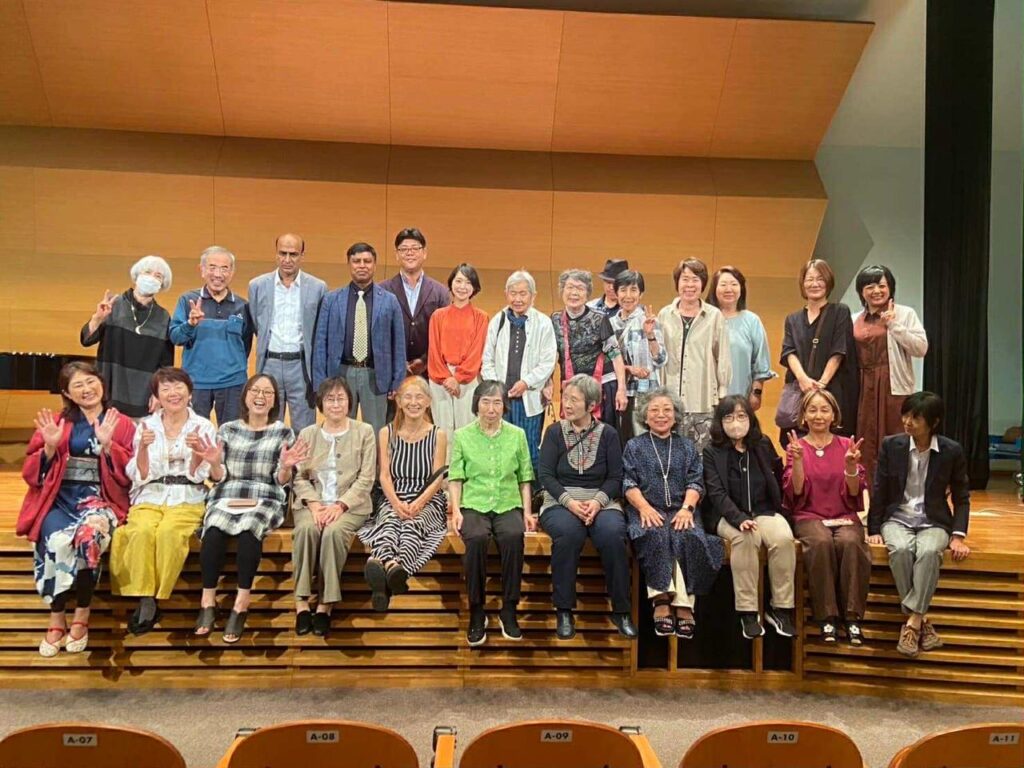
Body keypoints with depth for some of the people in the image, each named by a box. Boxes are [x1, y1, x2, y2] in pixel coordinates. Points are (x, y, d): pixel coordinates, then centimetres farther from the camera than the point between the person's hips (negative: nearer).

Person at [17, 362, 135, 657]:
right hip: (59, 498, 1)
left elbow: (129, 475, 0)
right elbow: (32, 473, 8)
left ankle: (81, 616, -16)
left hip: (100, 498, -1)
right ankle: (56, 619, -17)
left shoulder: (122, 424, 11)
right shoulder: (55, 422, 15)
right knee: (56, 541, -32)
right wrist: (50, 447, -9)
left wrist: (107, 445, -14)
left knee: (89, 536, -34)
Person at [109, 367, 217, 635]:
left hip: (187, 498, -1)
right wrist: (143, 447, -13)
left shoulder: (204, 427, 5)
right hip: (150, 497, 2)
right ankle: (145, 599, -26)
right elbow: (140, 475, 5)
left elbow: (198, 475, 0)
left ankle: (154, 599, -20)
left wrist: (196, 450, -20)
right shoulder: (146, 425, 10)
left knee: (168, 532, -33)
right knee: (142, 531, -32)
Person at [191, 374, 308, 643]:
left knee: (249, 530, -34)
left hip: (265, 500, -1)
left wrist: (285, 467, -18)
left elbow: (281, 482, 4)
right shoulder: (227, 429, 13)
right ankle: (207, 602, -20)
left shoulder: (283, 433, 9)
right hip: (226, 498, 2)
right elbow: (219, 478, 8)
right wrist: (214, 463, -13)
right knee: (214, 530, -31)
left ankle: (241, 606, -28)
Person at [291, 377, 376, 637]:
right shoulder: (307, 434, 15)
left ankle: (325, 605, -25)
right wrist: (314, 504, -12)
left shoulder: (364, 432, 8)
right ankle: (302, 603, -26)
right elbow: (299, 476, 6)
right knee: (306, 528, -31)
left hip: (350, 504, -2)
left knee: (334, 532, -33)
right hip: (312, 502, 2)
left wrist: (340, 505, -12)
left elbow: (366, 478, 0)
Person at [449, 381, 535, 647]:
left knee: (513, 537, -33)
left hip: (508, 505, 1)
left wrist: (527, 511, 2)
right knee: (476, 538, -34)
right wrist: (456, 510, -6)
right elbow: (455, 477, 6)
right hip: (474, 505, -1)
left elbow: (525, 478, 12)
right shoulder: (462, 435, 8)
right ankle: (476, 612, -18)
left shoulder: (517, 435, 11)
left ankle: (509, 610, -19)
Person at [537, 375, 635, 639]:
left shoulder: (608, 434, 8)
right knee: (569, 533, -35)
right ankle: (564, 611, -22)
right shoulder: (555, 431, 6)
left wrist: (598, 501, -16)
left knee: (613, 534, -32)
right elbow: (546, 475, -1)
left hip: (601, 502, 1)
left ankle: (620, 610, -16)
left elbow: (616, 477, 3)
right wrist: (569, 501, -16)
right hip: (560, 502, 0)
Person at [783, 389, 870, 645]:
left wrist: (851, 466, -18)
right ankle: (826, 618, -25)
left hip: (844, 516, 1)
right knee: (821, 543, -34)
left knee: (850, 543, -32)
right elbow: (796, 493, -4)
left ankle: (852, 618, -24)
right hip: (809, 516, -1)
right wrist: (798, 460, -19)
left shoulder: (846, 446, 9)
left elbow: (854, 494, 1)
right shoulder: (796, 447, 7)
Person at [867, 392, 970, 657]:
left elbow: (961, 498, 6)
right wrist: (874, 530, 1)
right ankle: (921, 620, -20)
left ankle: (912, 622, -29)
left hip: (934, 522, 0)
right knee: (901, 550, -33)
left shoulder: (952, 451, -2)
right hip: (897, 518, 1)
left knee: (929, 552, -34)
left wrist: (958, 536, -5)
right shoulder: (891, 445, -1)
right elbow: (879, 492, 5)